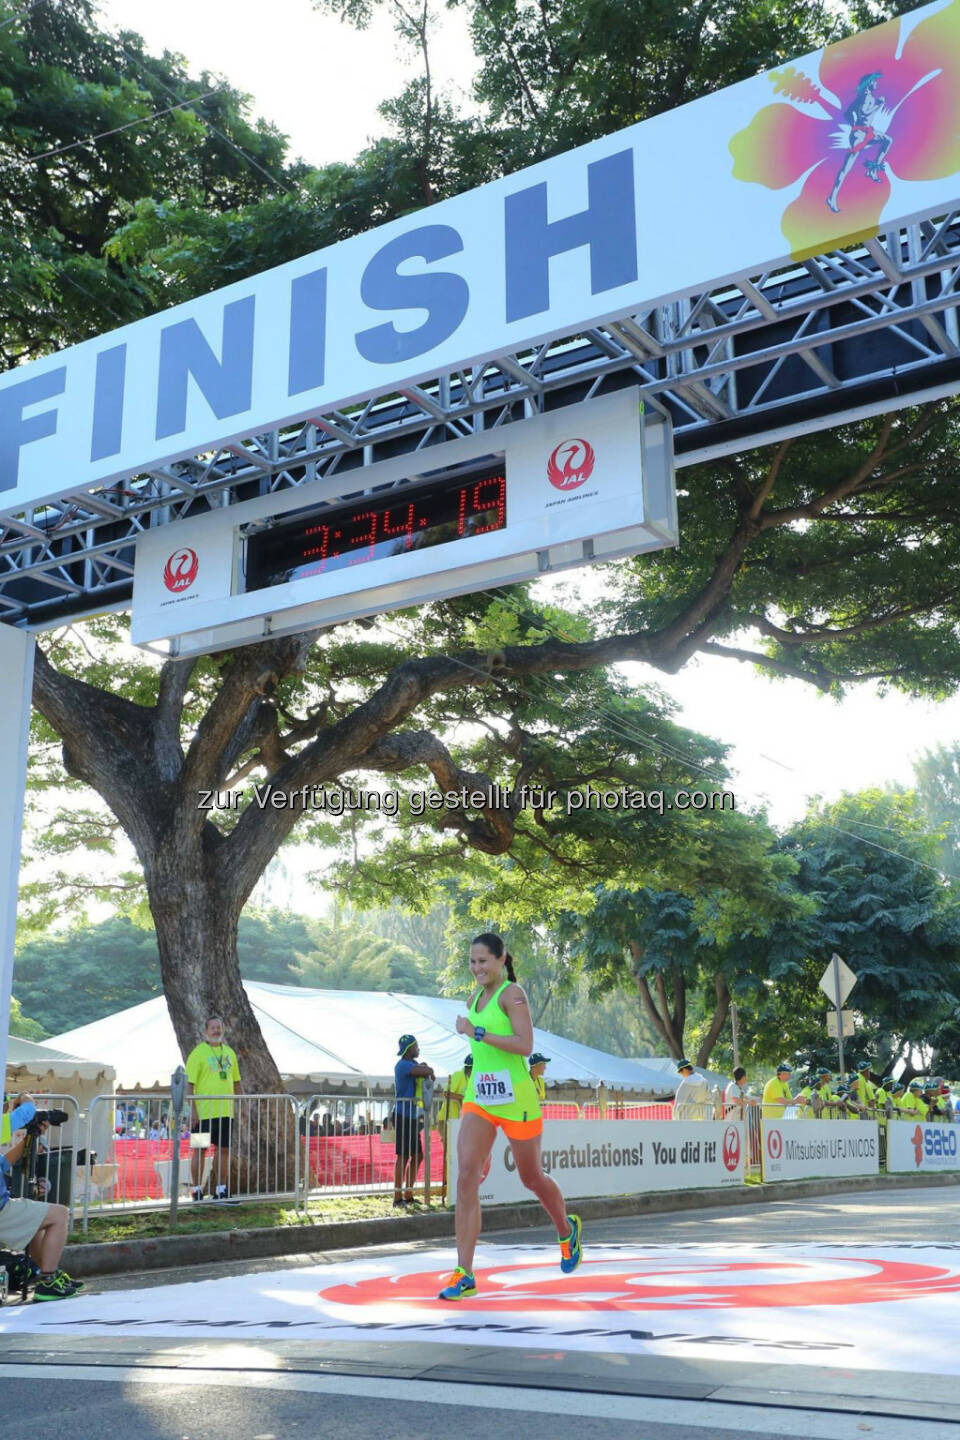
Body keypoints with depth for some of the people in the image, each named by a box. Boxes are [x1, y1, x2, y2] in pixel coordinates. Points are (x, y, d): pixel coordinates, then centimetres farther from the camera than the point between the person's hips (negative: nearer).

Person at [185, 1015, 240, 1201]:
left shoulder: (229, 1052, 14)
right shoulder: (198, 1052, -5)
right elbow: (189, 1083, -10)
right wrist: (193, 1110, -16)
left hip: (226, 1111, 6)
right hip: (204, 1111, -6)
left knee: (224, 1150, 9)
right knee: (200, 1149, 1)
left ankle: (221, 1189, 18)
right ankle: (197, 1190, 9)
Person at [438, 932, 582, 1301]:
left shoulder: (512, 993, -10)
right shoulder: (475, 1000, 13)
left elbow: (525, 1045, -22)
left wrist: (477, 1033, -23)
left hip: (516, 1100, -6)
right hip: (478, 1100, 6)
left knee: (531, 1178, 11)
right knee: (466, 1177, -11)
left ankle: (567, 1230, 42)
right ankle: (464, 1275, -10)